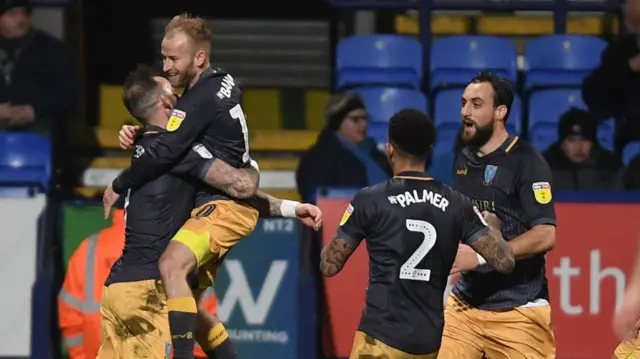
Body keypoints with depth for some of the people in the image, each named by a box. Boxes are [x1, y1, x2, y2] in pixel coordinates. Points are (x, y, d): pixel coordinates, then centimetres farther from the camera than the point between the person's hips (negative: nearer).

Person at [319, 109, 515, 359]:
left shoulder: (370, 200, -7)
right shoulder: (456, 205, 3)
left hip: (383, 338, -5)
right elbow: (504, 261, 1)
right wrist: (493, 225, 22)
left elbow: (330, 265, -3)